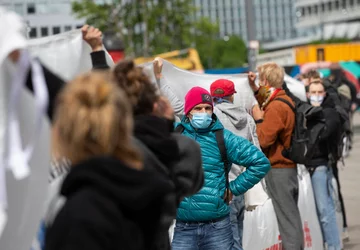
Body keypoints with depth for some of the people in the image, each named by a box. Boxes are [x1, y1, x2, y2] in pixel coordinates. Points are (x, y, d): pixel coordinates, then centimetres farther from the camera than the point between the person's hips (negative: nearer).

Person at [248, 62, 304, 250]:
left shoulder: (276, 107, -19)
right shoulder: (285, 99, 9)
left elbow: (264, 139, -22)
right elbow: (266, 106, 28)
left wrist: (258, 119, -8)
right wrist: (255, 90, 22)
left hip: (278, 169, -9)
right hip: (289, 166, 9)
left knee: (286, 217, -5)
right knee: (292, 213, 15)